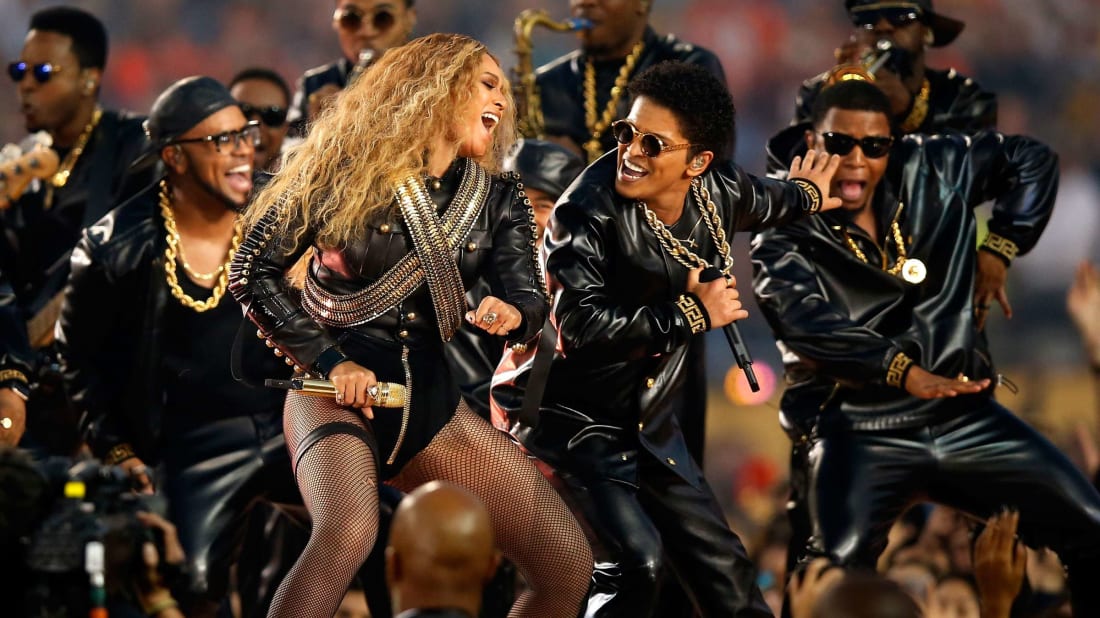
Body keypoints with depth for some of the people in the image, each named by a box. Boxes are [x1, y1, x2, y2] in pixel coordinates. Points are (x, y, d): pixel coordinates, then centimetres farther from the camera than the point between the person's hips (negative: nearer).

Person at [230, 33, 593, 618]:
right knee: (348, 529, -38)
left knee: (569, 566, -2)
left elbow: (529, 298, 0)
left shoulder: (497, 200, 10)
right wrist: (329, 360, -14)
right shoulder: (348, 166, -4)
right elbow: (252, 272, -3)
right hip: (338, 389, -6)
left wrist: (510, 313, -25)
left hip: (430, 398, 6)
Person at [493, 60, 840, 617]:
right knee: (635, 559, -25)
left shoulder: (716, 189, -4)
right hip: (570, 418, -7)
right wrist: (692, 313, -25)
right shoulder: (589, 210, -24)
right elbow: (581, 325, -33)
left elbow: (755, 202, 22)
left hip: (648, 422, 7)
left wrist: (804, 195, 43)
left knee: (723, 568, 12)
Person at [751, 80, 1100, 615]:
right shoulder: (784, 237, -5)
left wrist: (999, 250, 12)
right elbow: (808, 323, -24)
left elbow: (1031, 160, 19)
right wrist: (903, 370, -38)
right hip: (858, 430, -4)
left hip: (963, 416, 4)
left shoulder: (930, 171, 5)